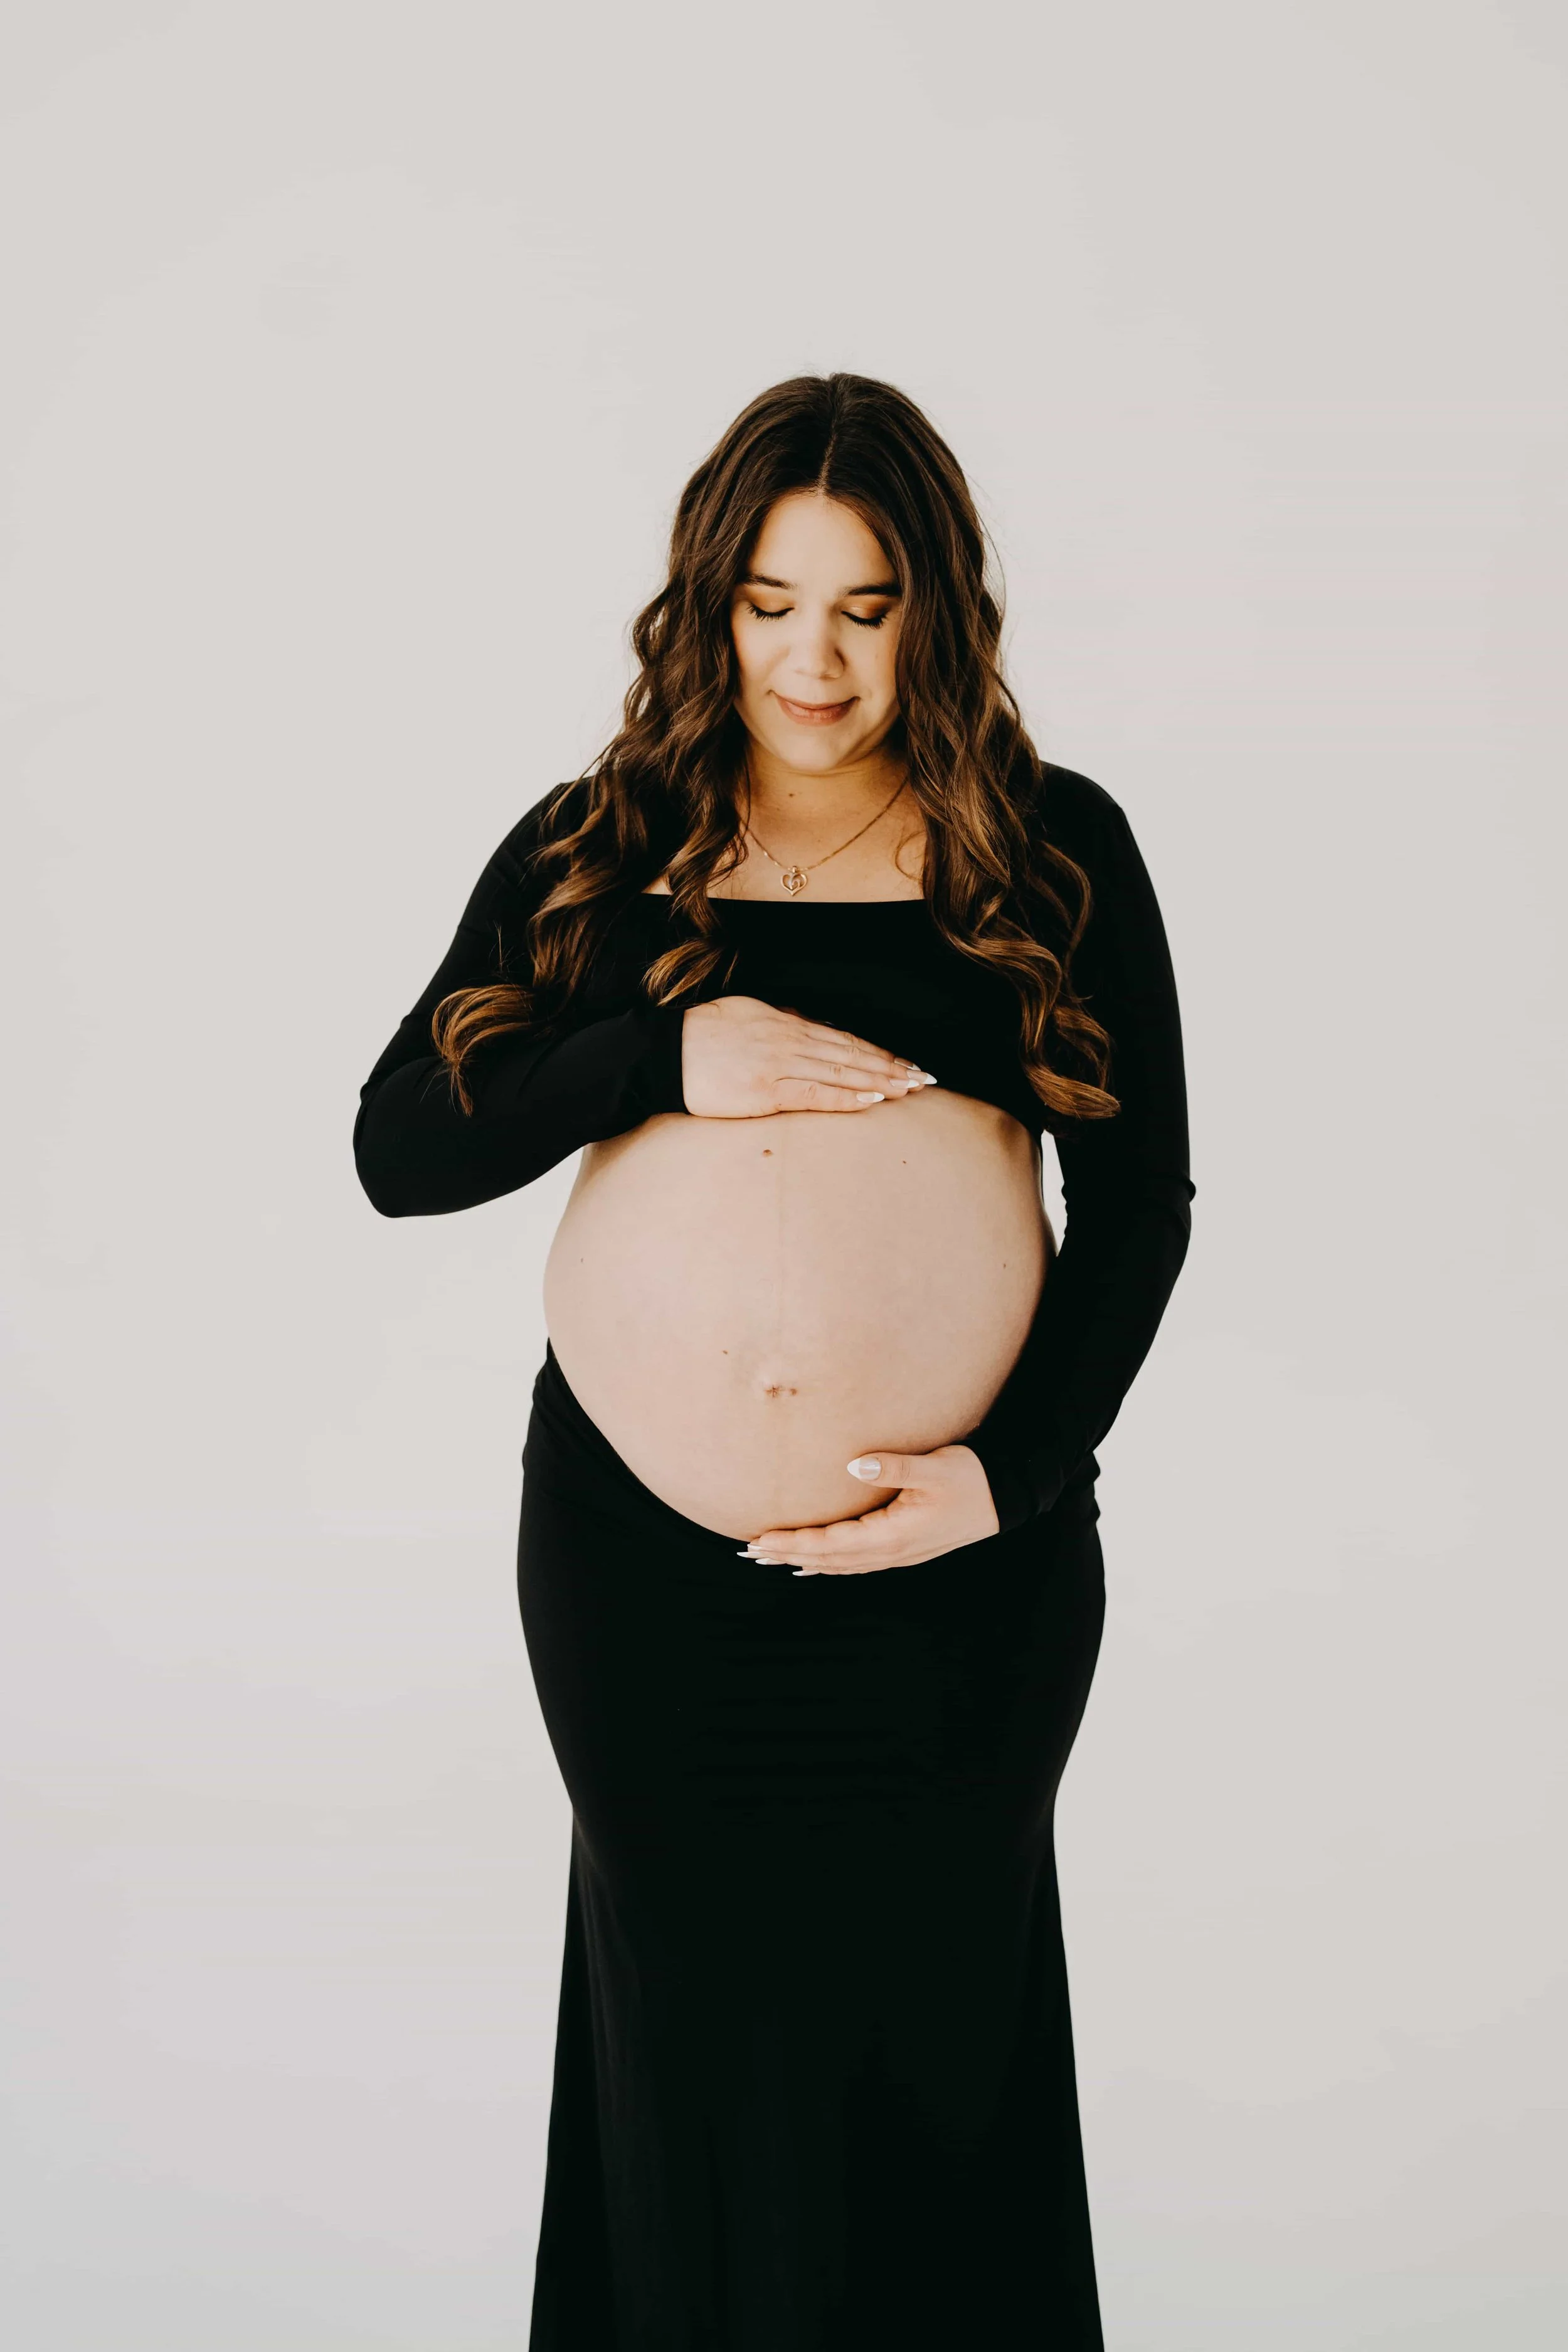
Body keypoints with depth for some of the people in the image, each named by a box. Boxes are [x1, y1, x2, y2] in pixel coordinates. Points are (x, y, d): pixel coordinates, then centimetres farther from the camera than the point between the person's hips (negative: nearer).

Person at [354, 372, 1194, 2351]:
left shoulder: (1053, 851, 3)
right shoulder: (590, 851, 5)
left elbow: (1141, 1198, 3)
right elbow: (395, 1149, 1)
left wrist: (1014, 1470, -9)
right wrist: (666, 1052, -13)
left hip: (958, 1571, -1)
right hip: (639, 1553, 1)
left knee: (927, 2031, 8)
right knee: (690, 2021, 13)